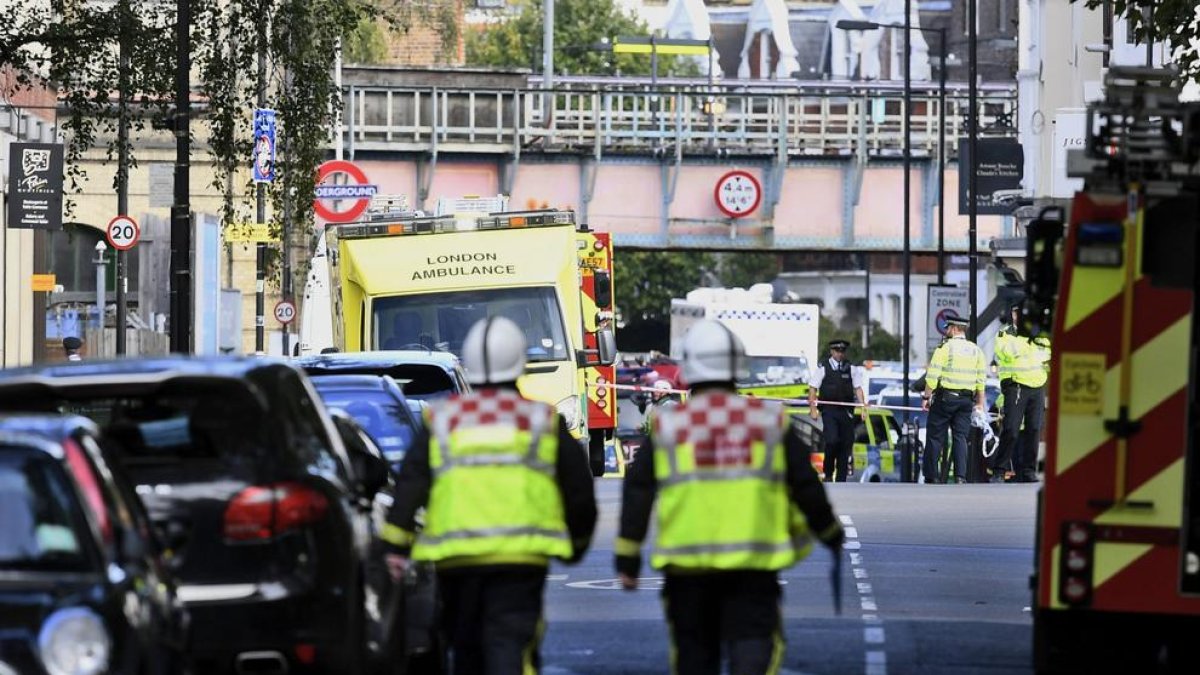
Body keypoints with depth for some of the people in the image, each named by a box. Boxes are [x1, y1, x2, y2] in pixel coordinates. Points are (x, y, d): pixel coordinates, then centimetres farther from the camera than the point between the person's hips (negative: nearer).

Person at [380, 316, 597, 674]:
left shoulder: (442, 419, 11)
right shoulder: (544, 420, 9)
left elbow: (410, 486, 3)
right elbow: (579, 490, 13)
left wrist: (397, 546, 1)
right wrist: (578, 541, 30)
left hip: (456, 558, 2)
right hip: (520, 558, -2)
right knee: (510, 645, -10)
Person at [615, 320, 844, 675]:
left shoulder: (666, 425, 3)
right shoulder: (770, 420, 3)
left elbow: (638, 492, 1)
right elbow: (806, 486, 7)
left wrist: (627, 557, 5)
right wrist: (830, 532, 23)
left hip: (686, 562, 1)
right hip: (752, 562, -1)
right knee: (753, 643, -2)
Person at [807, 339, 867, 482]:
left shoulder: (851, 369, 10)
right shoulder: (823, 368, 2)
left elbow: (857, 388, 10)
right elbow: (813, 389, 2)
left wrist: (863, 405, -3)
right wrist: (813, 408, -6)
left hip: (846, 411, 3)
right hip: (829, 410, -3)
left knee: (846, 444, 2)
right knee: (832, 441, -18)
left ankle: (841, 479, 10)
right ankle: (828, 473, 0)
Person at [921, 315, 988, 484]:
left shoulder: (945, 347, -7)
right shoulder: (976, 350, 9)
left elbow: (932, 375, -12)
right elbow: (981, 378, 9)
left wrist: (926, 397, -6)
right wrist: (980, 403, 15)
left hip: (945, 397, -4)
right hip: (966, 399, 4)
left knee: (935, 436, 4)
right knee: (961, 437, 5)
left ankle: (931, 475, 5)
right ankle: (960, 476, -7)